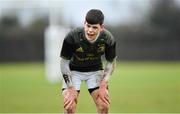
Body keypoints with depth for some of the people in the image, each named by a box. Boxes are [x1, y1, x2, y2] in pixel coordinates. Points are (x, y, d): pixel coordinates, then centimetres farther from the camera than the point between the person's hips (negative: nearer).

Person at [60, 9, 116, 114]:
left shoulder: (108, 39, -23)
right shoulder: (72, 37, -30)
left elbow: (111, 62, -6)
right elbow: (64, 62, -18)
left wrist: (103, 85, -15)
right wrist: (70, 88, -21)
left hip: (95, 70, 2)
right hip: (74, 70, -2)